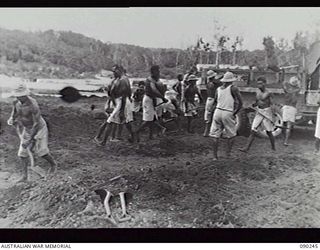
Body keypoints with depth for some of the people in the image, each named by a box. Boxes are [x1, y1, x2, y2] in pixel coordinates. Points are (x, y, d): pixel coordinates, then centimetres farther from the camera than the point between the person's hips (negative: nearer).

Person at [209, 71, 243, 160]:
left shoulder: (218, 89, 10)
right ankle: (228, 153, 14)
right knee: (231, 135, 15)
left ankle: (215, 156, 8)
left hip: (217, 112, 4)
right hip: (228, 113, -4)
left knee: (215, 136, 7)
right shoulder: (233, 88, -4)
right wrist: (235, 113, -1)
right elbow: (240, 103, -9)